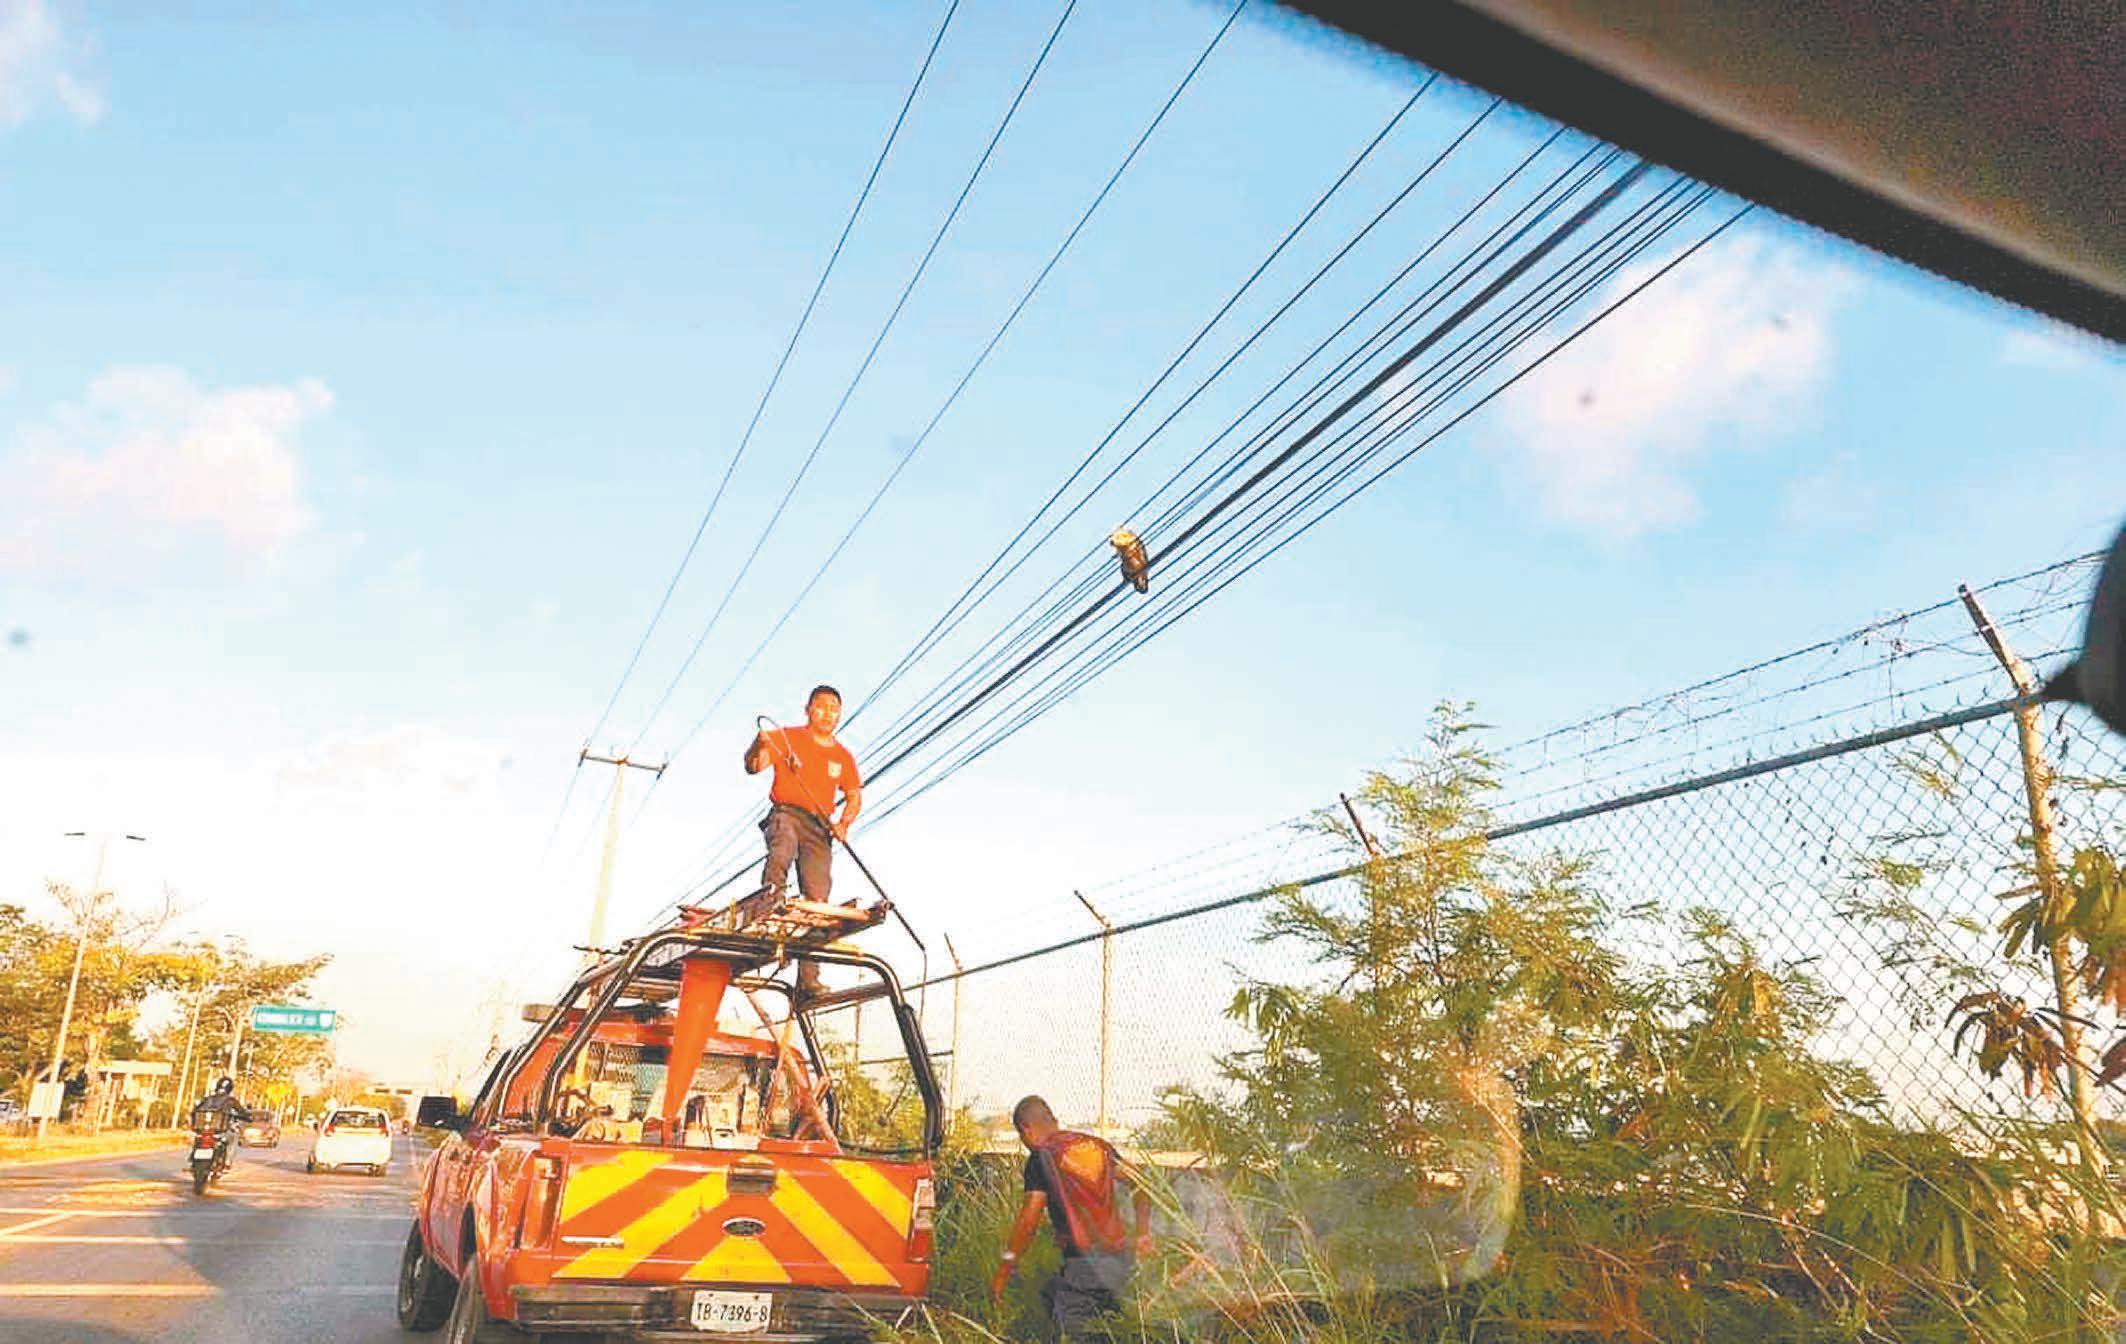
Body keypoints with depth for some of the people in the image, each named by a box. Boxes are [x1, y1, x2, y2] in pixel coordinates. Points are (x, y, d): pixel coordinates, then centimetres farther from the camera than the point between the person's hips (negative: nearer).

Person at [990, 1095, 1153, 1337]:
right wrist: (1143, 1233, 13)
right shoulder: (1097, 1145, 11)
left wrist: (1004, 1269, -4)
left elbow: (1028, 1219, -11)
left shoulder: (1042, 1157, -7)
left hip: (1086, 1263, -7)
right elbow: (1139, 1184, 8)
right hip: (1122, 1257, 7)